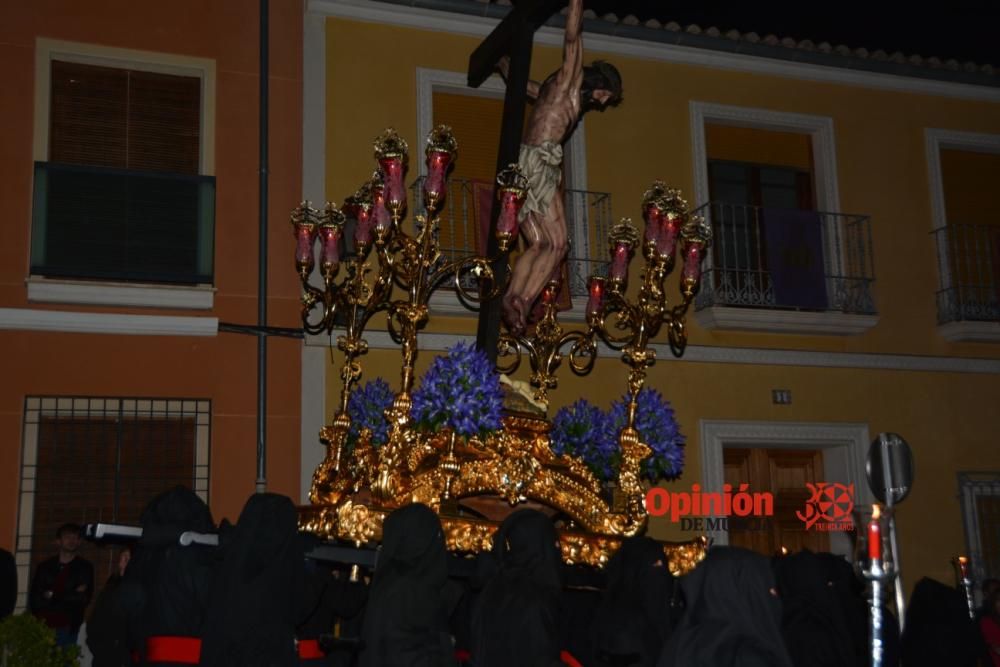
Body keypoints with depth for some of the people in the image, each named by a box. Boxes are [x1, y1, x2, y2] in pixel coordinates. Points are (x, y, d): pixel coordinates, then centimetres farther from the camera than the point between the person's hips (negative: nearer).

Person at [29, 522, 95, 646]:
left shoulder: (85, 567, 7)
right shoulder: (45, 567, 13)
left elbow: (83, 599, -2)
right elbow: (34, 599, 5)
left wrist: (52, 596, -2)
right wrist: (69, 597, -5)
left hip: (67, 629, -2)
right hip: (42, 627, 2)